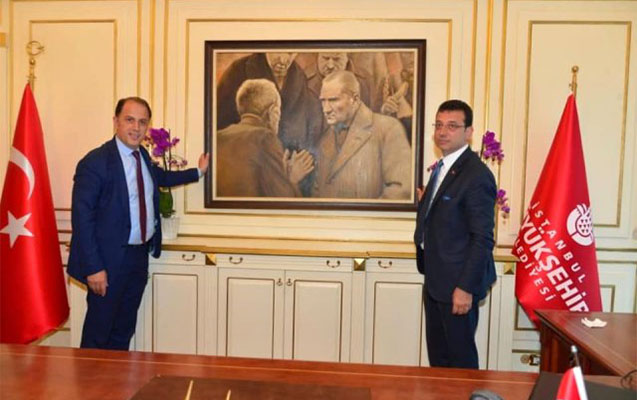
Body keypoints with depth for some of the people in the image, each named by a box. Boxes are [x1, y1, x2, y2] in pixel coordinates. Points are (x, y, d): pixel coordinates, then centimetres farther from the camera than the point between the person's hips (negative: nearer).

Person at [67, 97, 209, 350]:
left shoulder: (143, 156, 7)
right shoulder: (94, 162, -16)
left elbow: (158, 177, 29)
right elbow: (82, 218, -18)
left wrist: (198, 172, 30)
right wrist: (93, 268, -20)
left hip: (140, 255, 7)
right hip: (110, 261, -7)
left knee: (124, 329, 19)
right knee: (98, 330, 7)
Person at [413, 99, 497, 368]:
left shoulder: (477, 175, -19)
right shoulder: (441, 167, 10)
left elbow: (483, 238, -20)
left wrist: (466, 288, -20)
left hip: (457, 285, -9)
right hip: (435, 281, 9)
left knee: (461, 356, 8)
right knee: (437, 355, 19)